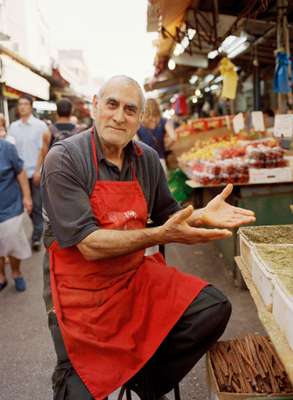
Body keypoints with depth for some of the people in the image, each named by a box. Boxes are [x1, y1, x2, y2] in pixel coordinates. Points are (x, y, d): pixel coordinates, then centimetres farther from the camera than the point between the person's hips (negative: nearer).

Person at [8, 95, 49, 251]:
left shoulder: (40, 125, -3)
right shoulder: (13, 127, 6)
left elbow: (42, 150, -5)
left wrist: (38, 170, -11)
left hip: (36, 172, -3)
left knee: (37, 205, 3)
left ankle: (36, 236, 10)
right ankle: (37, 229, 26)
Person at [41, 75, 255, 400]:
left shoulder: (148, 159, 0)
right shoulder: (63, 159, -16)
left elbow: (167, 216, 13)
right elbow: (90, 245, -23)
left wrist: (201, 215, -8)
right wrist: (161, 235, -31)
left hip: (137, 276, 5)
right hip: (82, 292, -4)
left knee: (214, 309, -9)